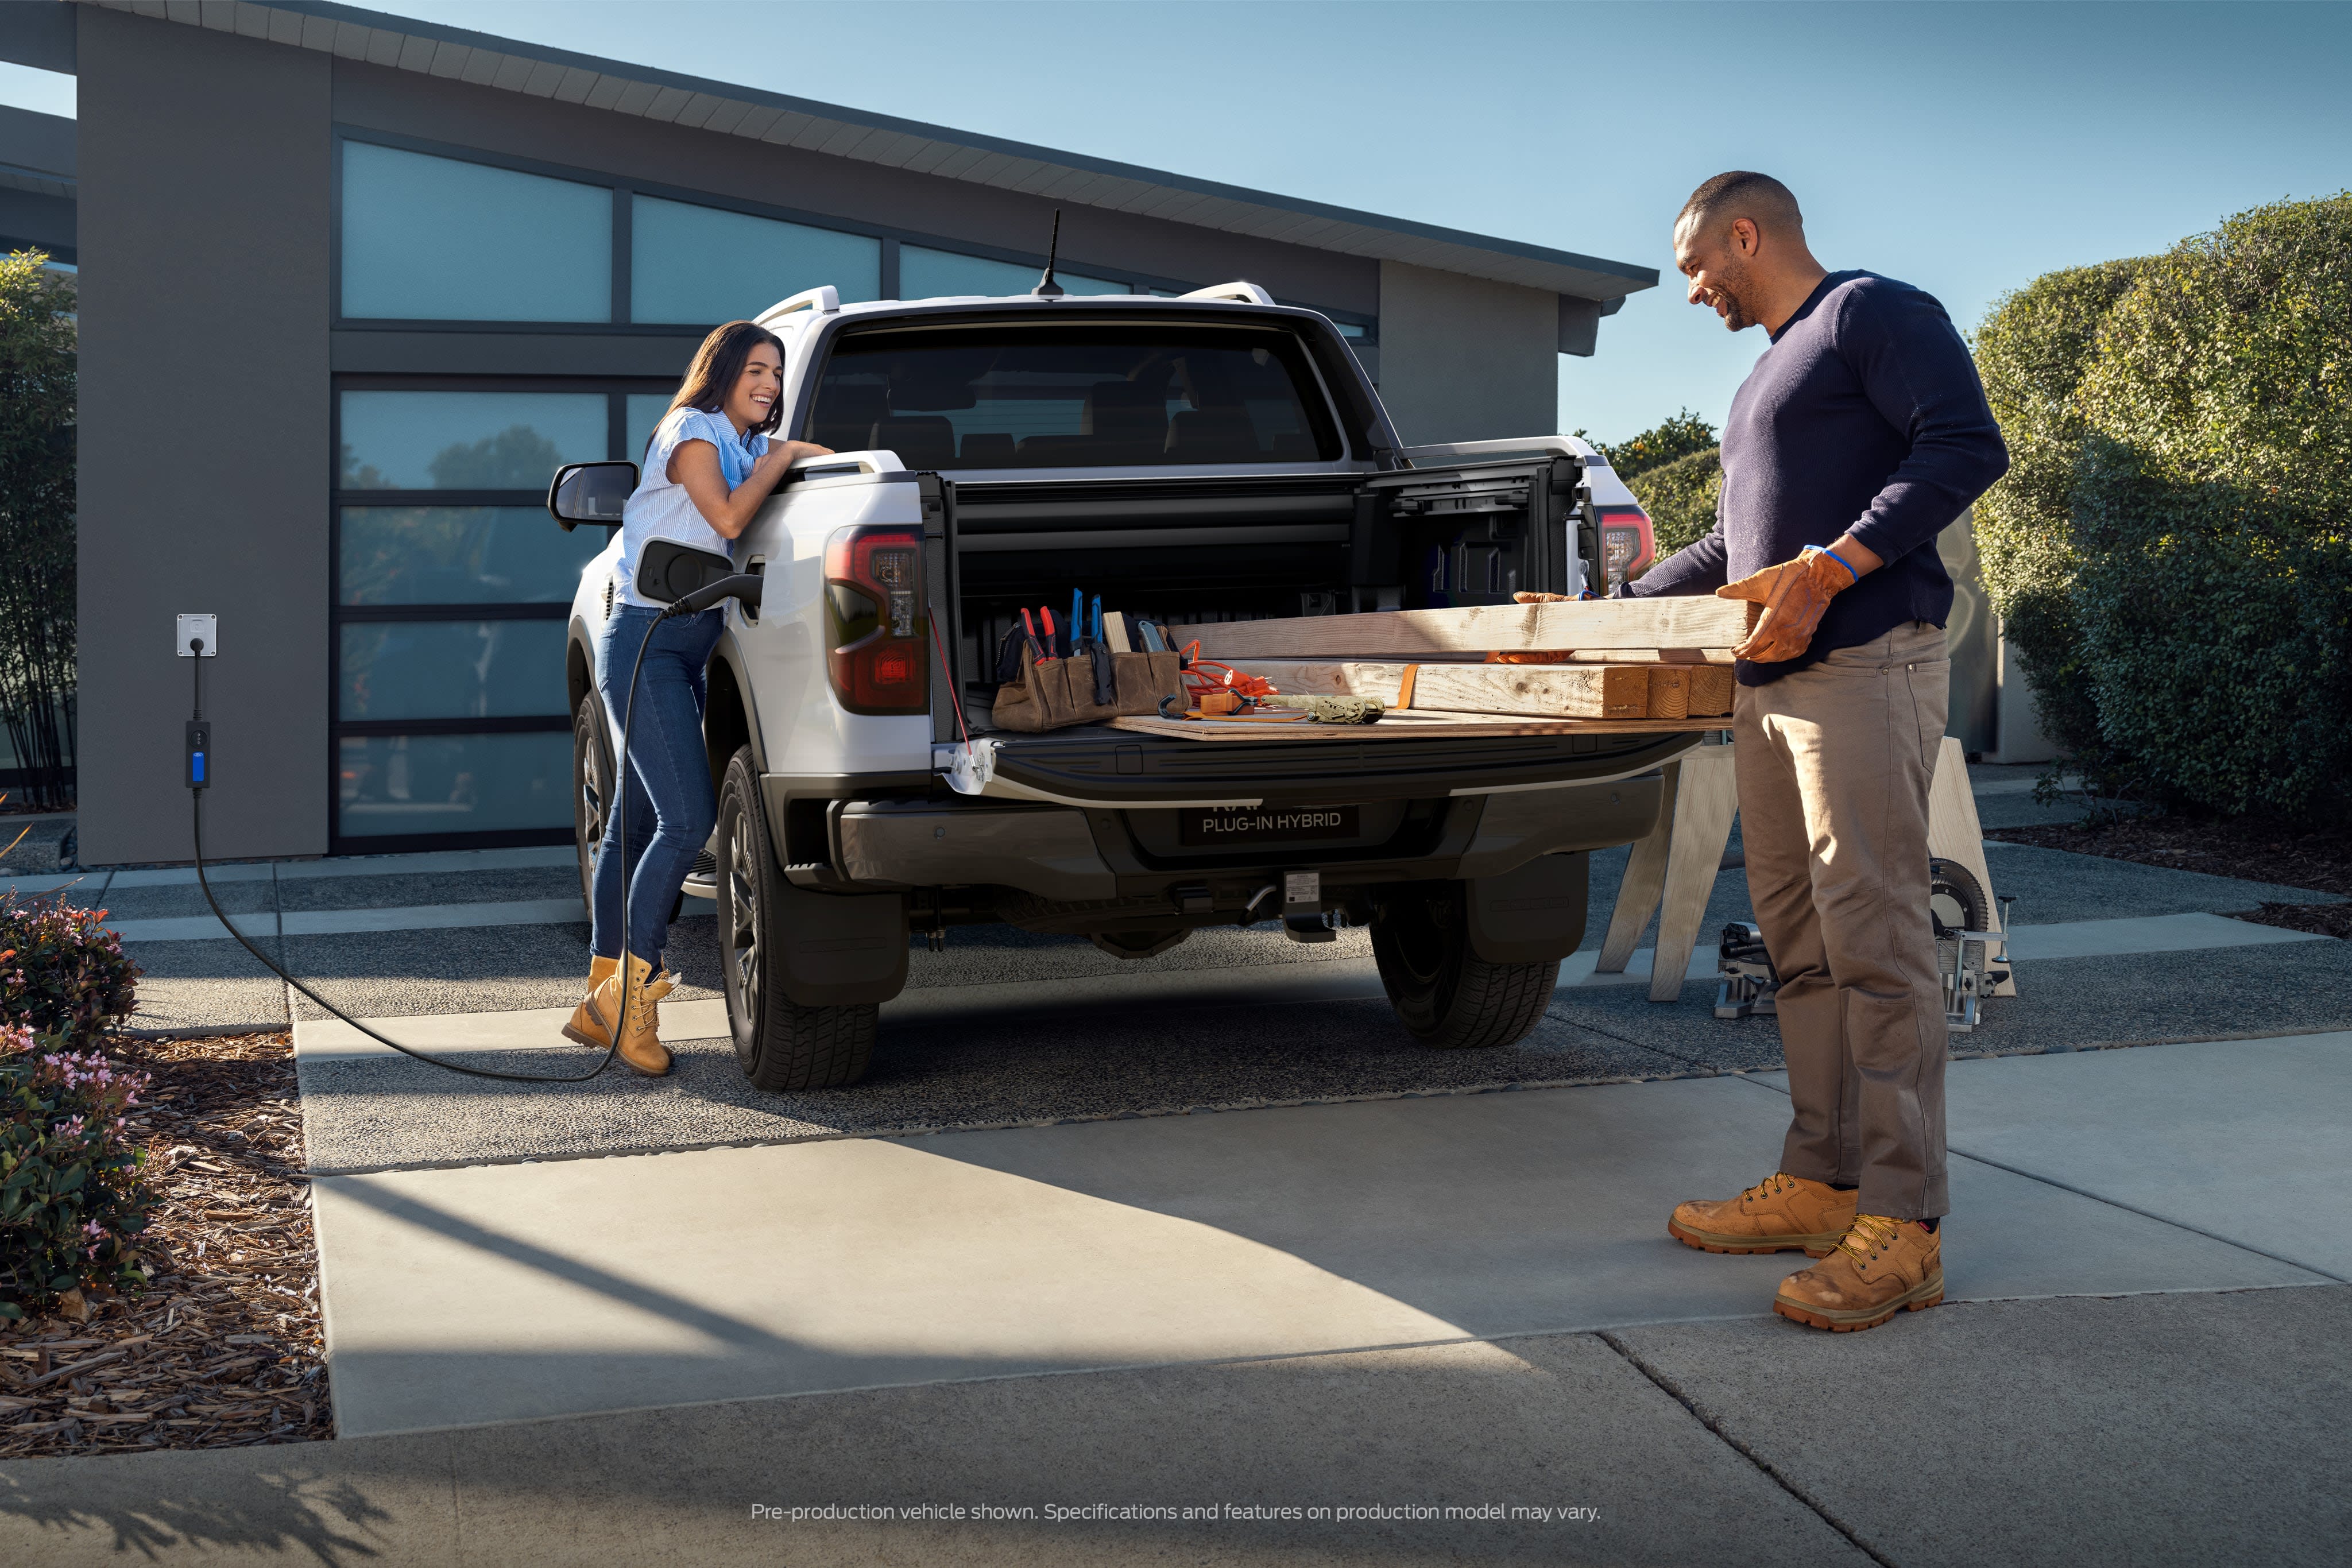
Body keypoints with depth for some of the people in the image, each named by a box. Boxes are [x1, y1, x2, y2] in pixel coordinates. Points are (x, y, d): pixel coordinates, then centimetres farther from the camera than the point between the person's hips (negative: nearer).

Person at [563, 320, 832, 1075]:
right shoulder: (690, 430, -6)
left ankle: (601, 1000, 13)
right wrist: (782, 456, -8)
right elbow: (727, 517, -19)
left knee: (636, 824, 9)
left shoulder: (746, 446, 21)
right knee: (687, 820, -17)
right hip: (645, 637, -9)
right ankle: (630, 987, -9)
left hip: (688, 642, 9)